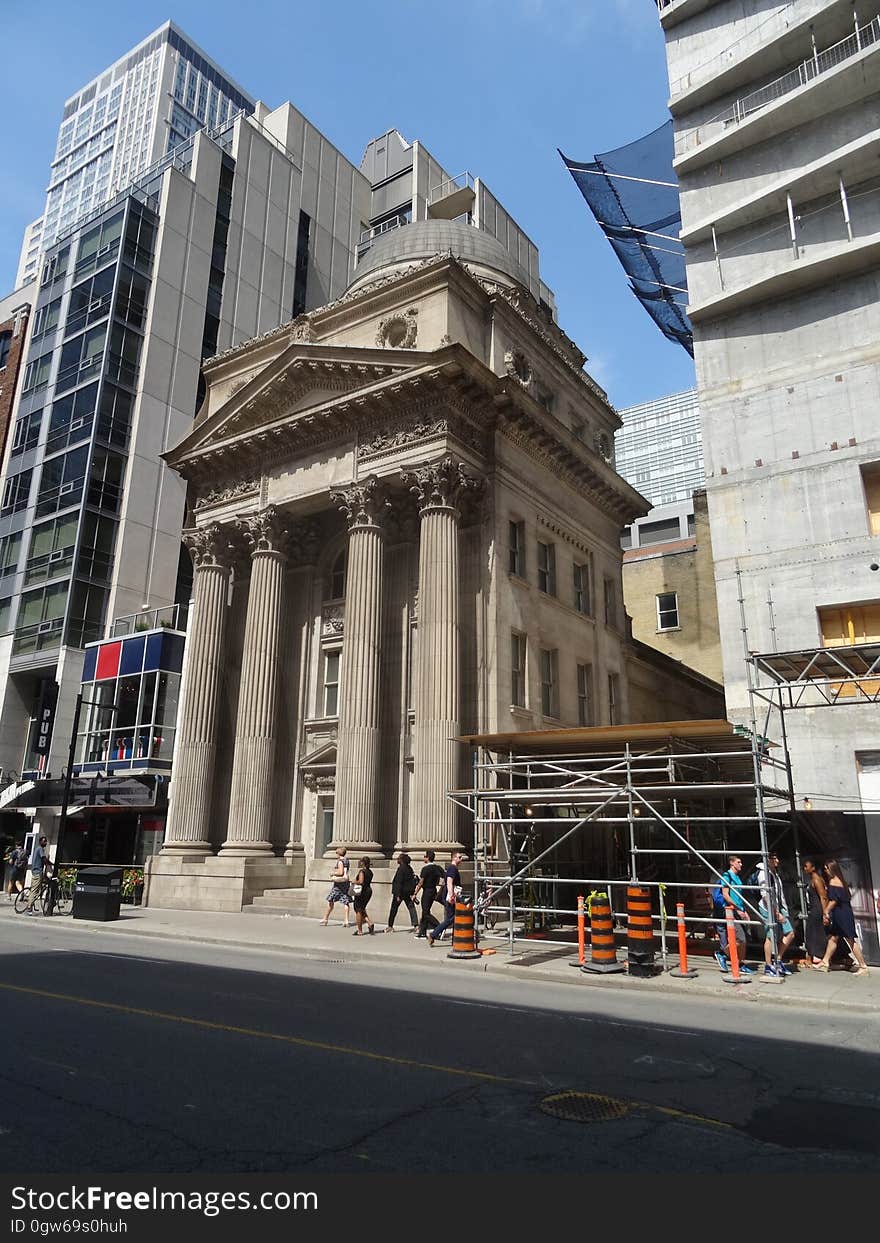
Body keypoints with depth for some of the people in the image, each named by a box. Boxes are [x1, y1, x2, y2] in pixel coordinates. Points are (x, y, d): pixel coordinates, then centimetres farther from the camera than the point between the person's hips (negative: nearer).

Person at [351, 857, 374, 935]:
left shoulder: (362, 871, -15)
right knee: (362, 910, 21)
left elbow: (361, 881, -26)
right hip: (369, 891, 8)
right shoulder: (370, 872, 9)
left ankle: (360, 931, 9)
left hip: (361, 891, -8)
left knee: (358, 911, 5)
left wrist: (355, 882, -9)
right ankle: (370, 923, 3)